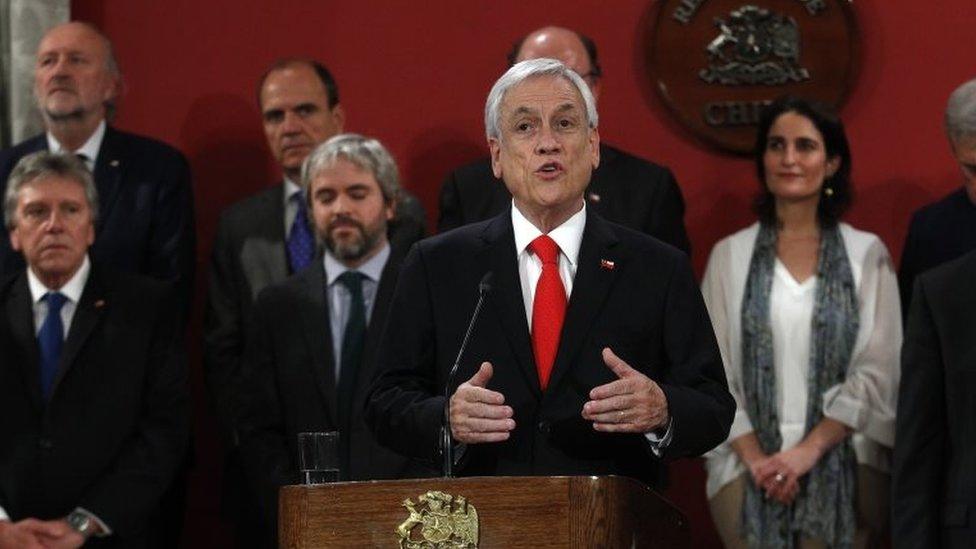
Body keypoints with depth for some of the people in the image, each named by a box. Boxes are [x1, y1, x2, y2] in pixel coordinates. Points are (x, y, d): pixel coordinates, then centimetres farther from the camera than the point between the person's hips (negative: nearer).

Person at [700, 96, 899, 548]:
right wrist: (755, 458, -7)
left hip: (844, 464, -1)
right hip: (749, 465, 1)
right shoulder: (730, 255, 9)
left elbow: (878, 371, 0)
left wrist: (810, 450, -9)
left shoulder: (867, 254, 6)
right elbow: (712, 370, 5)